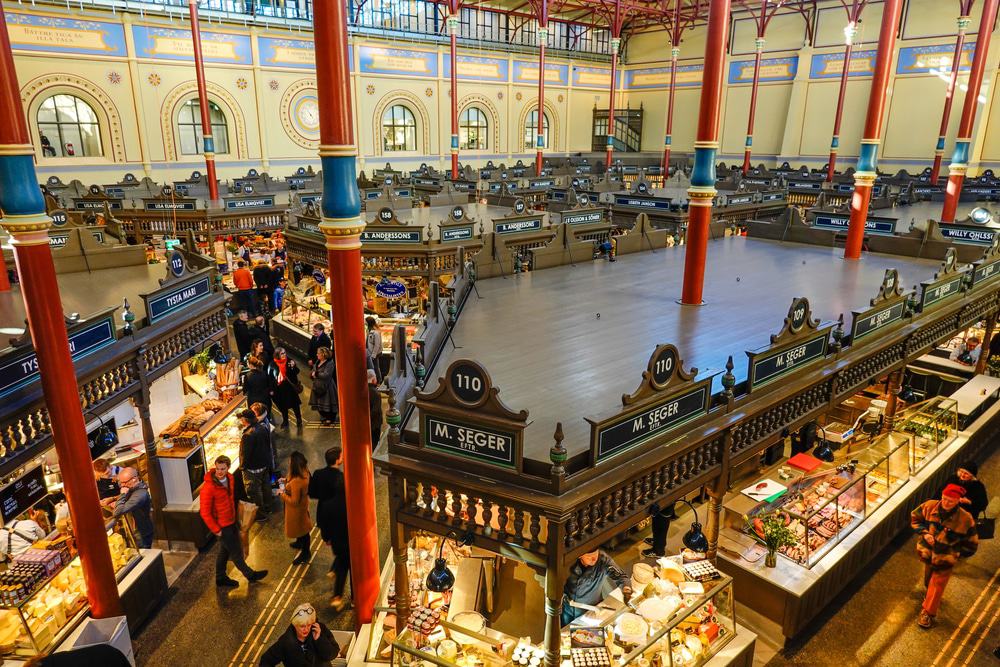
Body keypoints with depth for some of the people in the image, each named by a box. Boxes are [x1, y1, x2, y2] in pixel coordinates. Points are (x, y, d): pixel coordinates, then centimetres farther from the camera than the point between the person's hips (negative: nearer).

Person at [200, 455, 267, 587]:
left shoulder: (230, 479, -5)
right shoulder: (208, 487, -28)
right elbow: (205, 512, -23)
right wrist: (216, 530, -17)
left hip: (231, 522, 7)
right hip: (222, 526, -7)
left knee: (224, 551, 22)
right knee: (236, 553, 10)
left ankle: (221, 578, 39)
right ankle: (251, 575, 26)